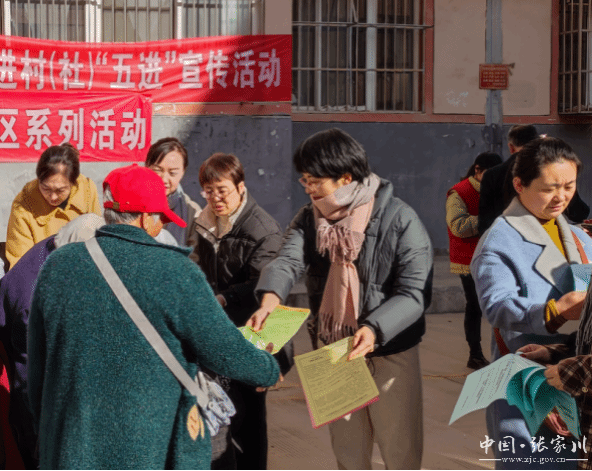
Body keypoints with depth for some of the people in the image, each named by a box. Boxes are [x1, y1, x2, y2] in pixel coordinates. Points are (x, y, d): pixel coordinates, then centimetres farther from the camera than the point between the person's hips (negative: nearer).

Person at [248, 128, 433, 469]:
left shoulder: (400, 220, -15)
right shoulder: (310, 218, 0)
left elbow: (416, 291, -20)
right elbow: (289, 259, -17)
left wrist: (375, 329, -36)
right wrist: (271, 297, -38)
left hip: (391, 352, -4)